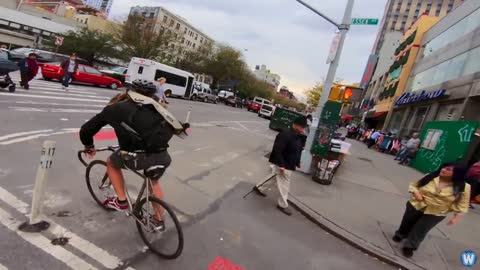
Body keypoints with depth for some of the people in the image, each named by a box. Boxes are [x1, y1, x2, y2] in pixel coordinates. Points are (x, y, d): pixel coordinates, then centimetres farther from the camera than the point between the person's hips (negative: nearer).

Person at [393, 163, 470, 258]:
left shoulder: (463, 188, -12)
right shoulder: (430, 177, -11)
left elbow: (461, 204, -5)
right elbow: (413, 185, -1)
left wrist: (456, 217, -10)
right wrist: (416, 193, -18)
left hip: (435, 214, -1)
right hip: (416, 206, 2)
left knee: (419, 231, 2)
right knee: (407, 223, 18)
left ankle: (409, 246, 21)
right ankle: (400, 235, 43)